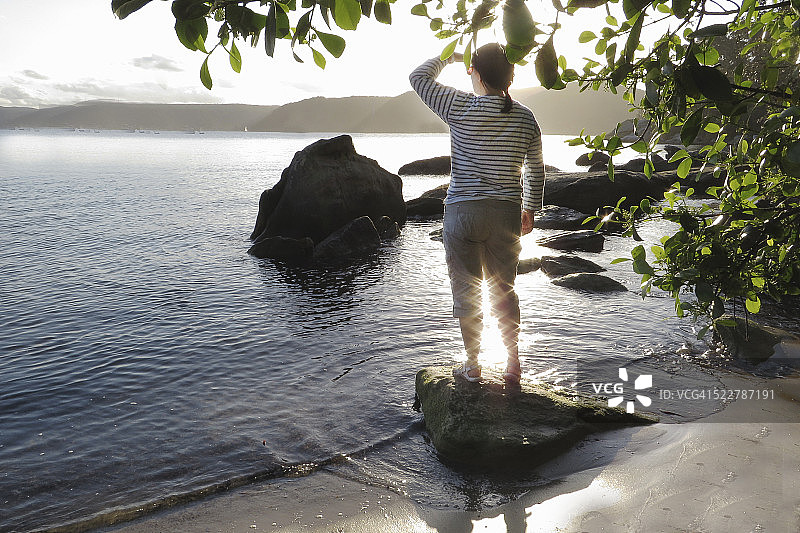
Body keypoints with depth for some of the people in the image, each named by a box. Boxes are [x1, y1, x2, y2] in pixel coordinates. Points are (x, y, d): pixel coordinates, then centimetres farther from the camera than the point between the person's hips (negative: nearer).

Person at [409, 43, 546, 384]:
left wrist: (450, 57, 19)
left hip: (463, 211, -3)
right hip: (506, 214, 4)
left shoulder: (460, 107, -9)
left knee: (466, 291, 8)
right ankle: (513, 364, 19)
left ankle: (472, 365, 16)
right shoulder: (525, 117, 2)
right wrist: (530, 208, 21)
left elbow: (418, 78, 6)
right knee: (504, 290, 15)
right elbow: (536, 170, 9)